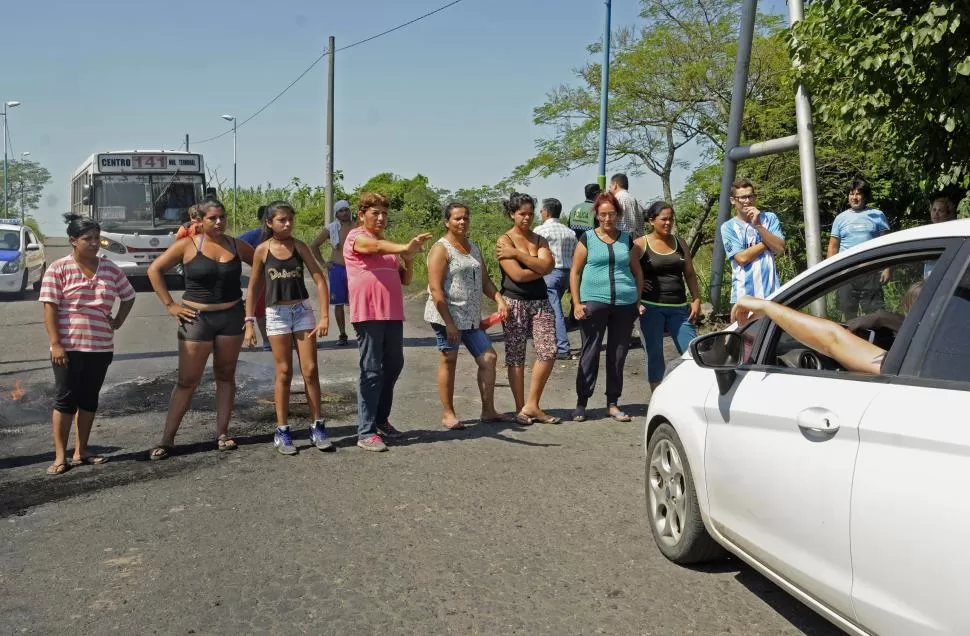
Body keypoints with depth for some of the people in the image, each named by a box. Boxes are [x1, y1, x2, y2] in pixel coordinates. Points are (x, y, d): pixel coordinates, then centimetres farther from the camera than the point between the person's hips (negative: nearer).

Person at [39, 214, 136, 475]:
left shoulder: (110, 269, 7)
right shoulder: (58, 269, -6)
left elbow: (128, 297, 21)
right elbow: (50, 308, -9)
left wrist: (118, 322, 9)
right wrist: (55, 344, -15)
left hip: (100, 347, 4)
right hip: (69, 347, -4)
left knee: (89, 398, 10)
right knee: (66, 399, 0)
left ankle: (81, 451, 20)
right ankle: (60, 456, 6)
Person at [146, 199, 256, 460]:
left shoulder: (237, 246, 2)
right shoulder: (188, 245, -5)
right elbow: (155, 270, -2)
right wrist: (169, 305, -6)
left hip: (232, 316, 3)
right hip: (197, 318, -3)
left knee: (225, 375, 9)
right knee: (187, 381, 0)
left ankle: (222, 434, 17)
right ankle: (167, 439, 8)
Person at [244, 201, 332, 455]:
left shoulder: (299, 246, 0)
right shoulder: (262, 250, -2)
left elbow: (320, 280, -2)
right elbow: (254, 288, 5)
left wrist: (324, 316, -10)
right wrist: (249, 322, 0)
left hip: (303, 310, 1)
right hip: (277, 313, -1)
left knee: (310, 370, 1)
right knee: (284, 373, 2)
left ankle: (317, 428, 10)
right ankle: (282, 431, 11)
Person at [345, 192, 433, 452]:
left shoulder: (388, 245, 21)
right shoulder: (356, 237, -3)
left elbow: (404, 279, 18)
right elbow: (376, 247, -26)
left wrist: (408, 260, -3)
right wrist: (405, 247, -43)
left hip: (393, 314, 8)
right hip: (368, 314, -8)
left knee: (393, 366, 12)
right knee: (371, 371, -8)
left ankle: (381, 419, 27)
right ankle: (366, 432, -5)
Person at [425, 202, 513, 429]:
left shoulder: (474, 248, 16)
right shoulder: (441, 249, -9)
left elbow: (484, 281, 19)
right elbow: (435, 289, -16)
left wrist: (499, 300, 0)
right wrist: (449, 322, -21)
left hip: (471, 317, 8)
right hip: (447, 316, -7)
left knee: (488, 357, 4)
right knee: (449, 361, 1)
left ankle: (488, 410, 14)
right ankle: (448, 414, 12)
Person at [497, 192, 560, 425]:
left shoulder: (540, 240, 11)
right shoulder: (505, 240, -4)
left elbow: (546, 266, -9)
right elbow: (517, 275, -16)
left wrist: (518, 253, -12)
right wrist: (540, 267, -4)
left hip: (540, 301, 5)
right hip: (514, 302, -4)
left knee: (548, 352, -5)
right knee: (516, 356, 2)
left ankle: (532, 406, 6)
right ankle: (520, 408, 12)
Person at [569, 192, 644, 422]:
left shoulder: (627, 240, 12)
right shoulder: (587, 239, 4)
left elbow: (637, 272, 17)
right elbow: (575, 272, 3)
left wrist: (638, 301, 8)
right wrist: (577, 303, -5)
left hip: (625, 304, 3)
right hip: (594, 302, -3)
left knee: (618, 354, 7)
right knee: (590, 353, -1)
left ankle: (613, 403, 17)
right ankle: (581, 402, 8)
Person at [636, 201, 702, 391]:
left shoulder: (679, 243, 12)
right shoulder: (641, 244, -1)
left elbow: (690, 274, 15)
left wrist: (696, 300, 5)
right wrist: (635, 302, -12)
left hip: (679, 308, 4)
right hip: (651, 308, -3)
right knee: (655, 355, 2)